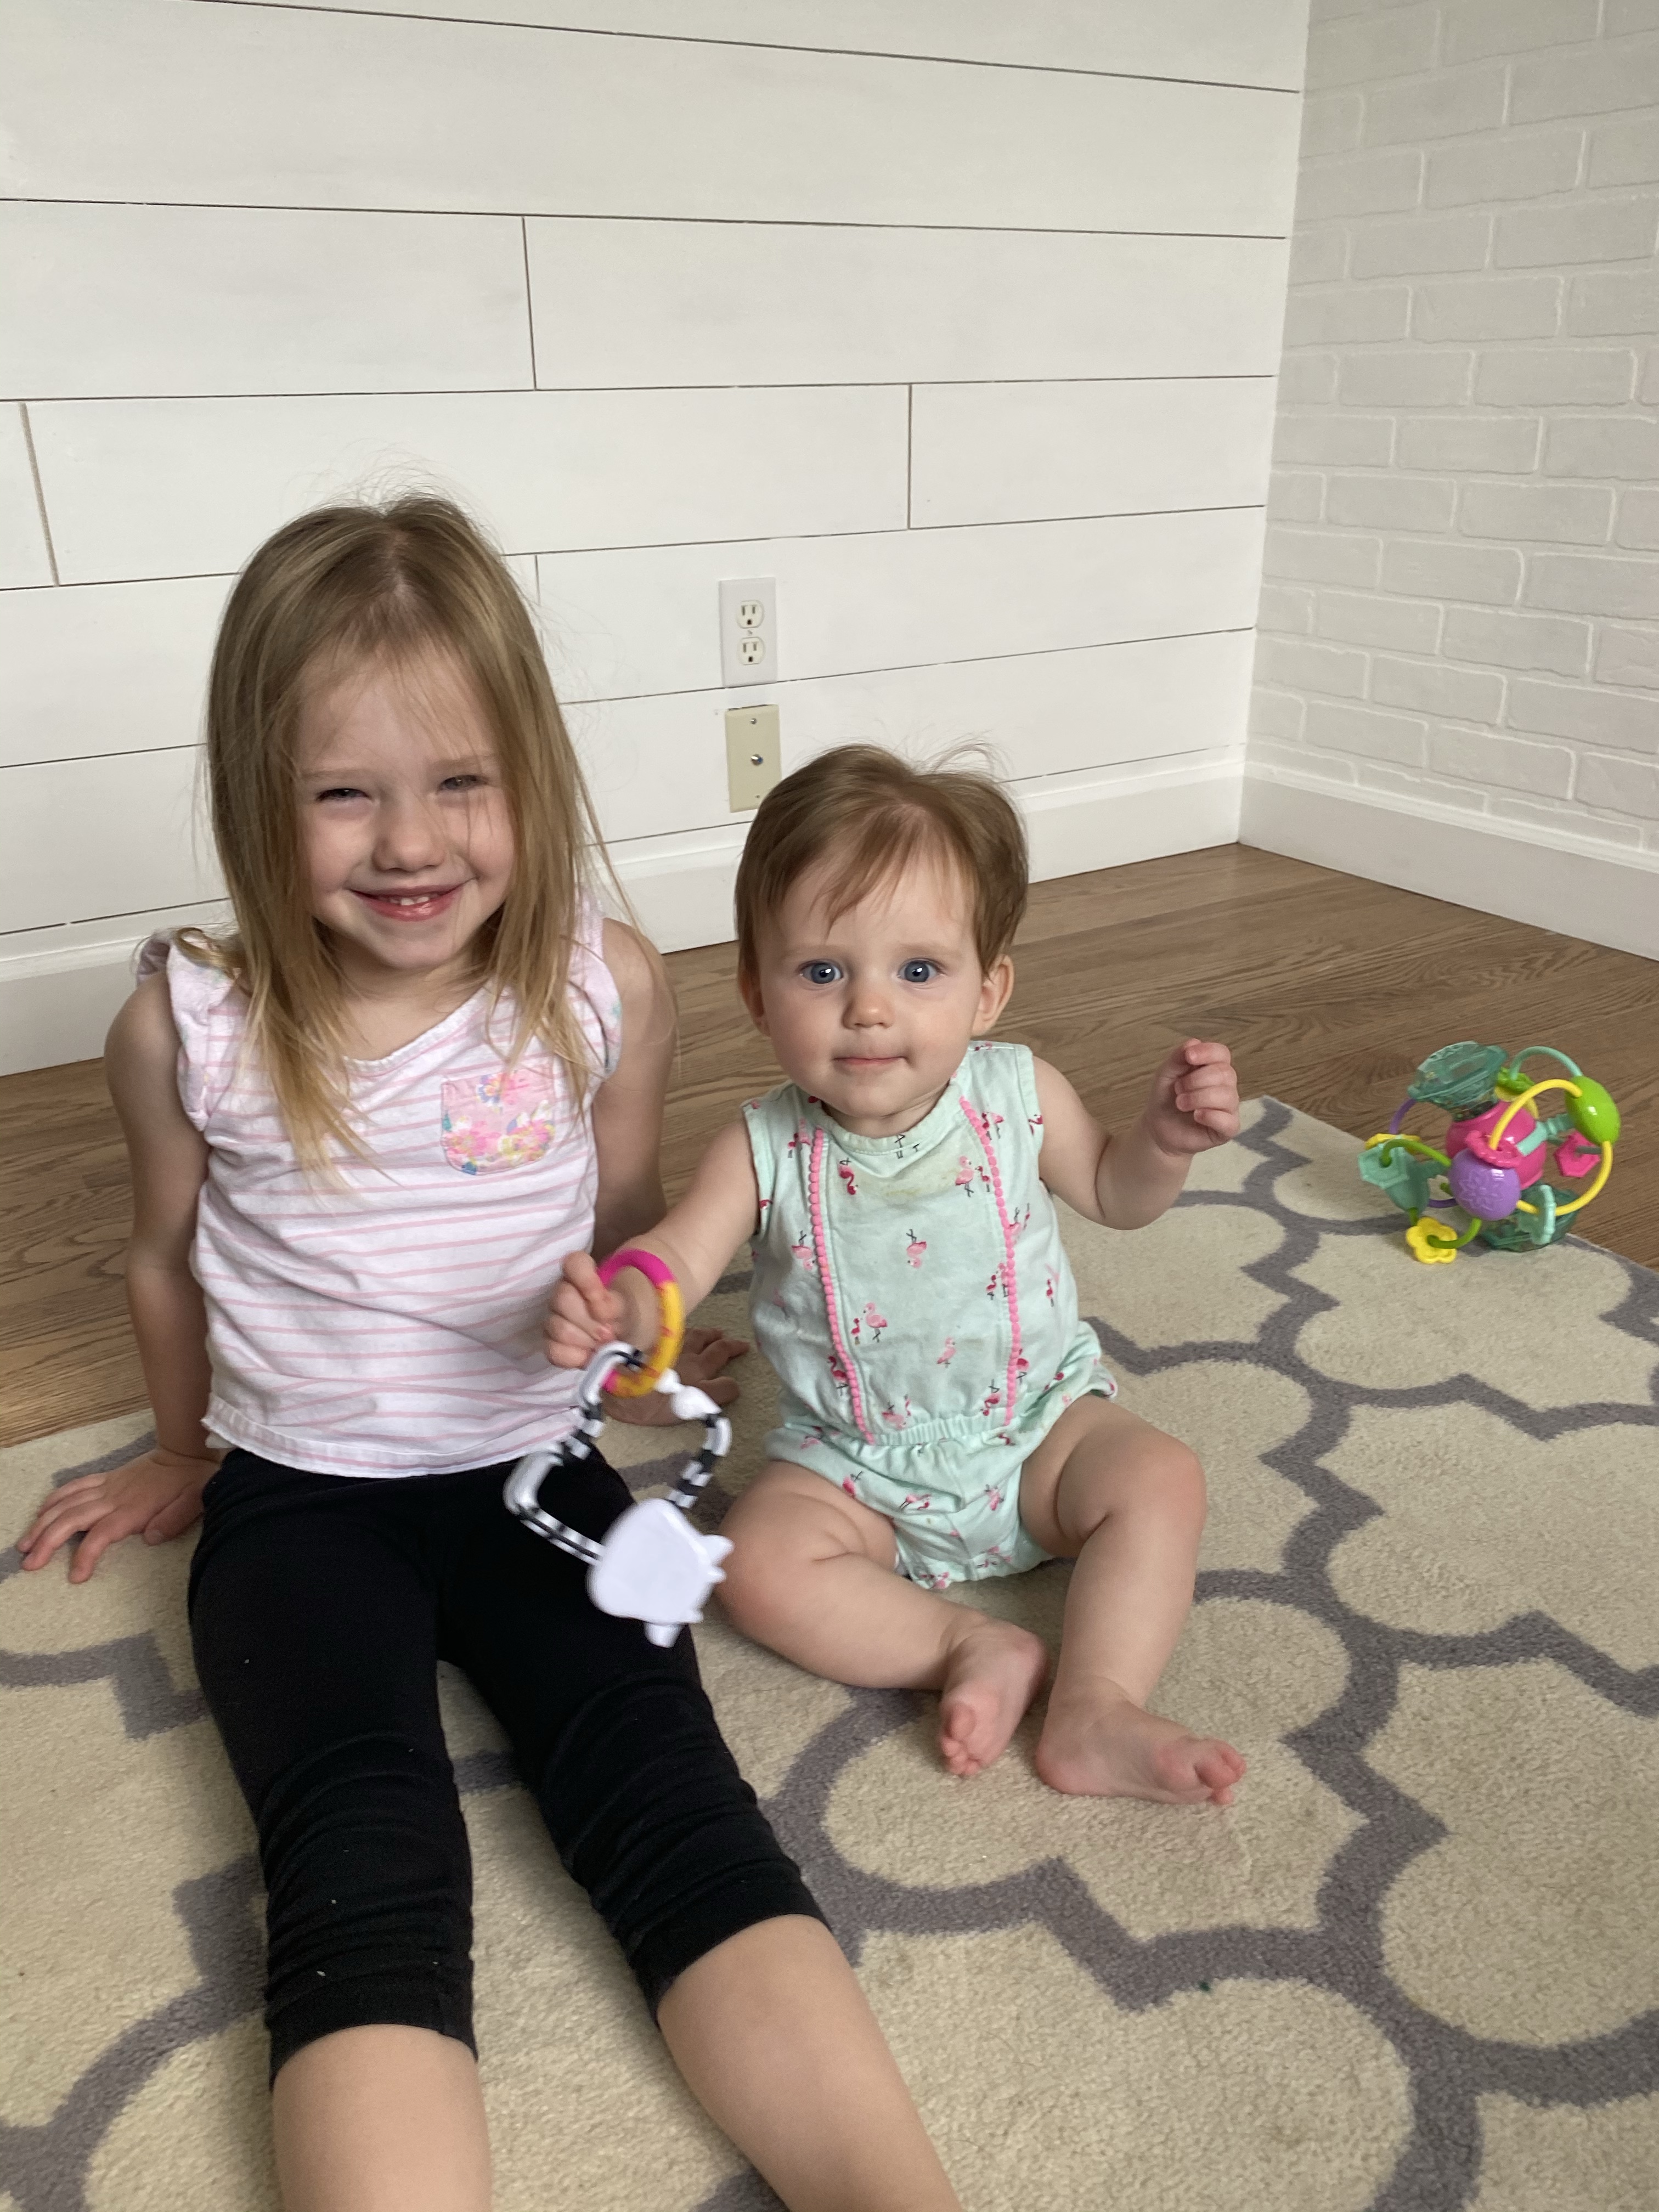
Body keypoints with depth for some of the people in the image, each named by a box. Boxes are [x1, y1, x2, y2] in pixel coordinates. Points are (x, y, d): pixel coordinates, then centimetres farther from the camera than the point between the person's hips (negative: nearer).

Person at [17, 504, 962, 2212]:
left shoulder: (608, 992, -7)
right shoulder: (190, 1027, -8)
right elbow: (168, 1263, 11)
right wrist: (190, 1451, 25)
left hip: (534, 1472, 1)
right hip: (297, 1499, 0)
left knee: (671, 1799, -20)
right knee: (365, 1874, -23)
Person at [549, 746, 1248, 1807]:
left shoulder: (1019, 1095, -11)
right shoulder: (767, 1149, -16)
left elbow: (1112, 1192, 6)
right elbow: (678, 1258, -23)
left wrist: (1171, 1137, -15)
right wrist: (617, 1303, -45)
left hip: (1039, 1418, 1)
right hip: (853, 1465, 0)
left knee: (1161, 1478, -20)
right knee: (760, 1561, -22)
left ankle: (1096, 1713, -18)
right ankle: (975, 1646, -15)